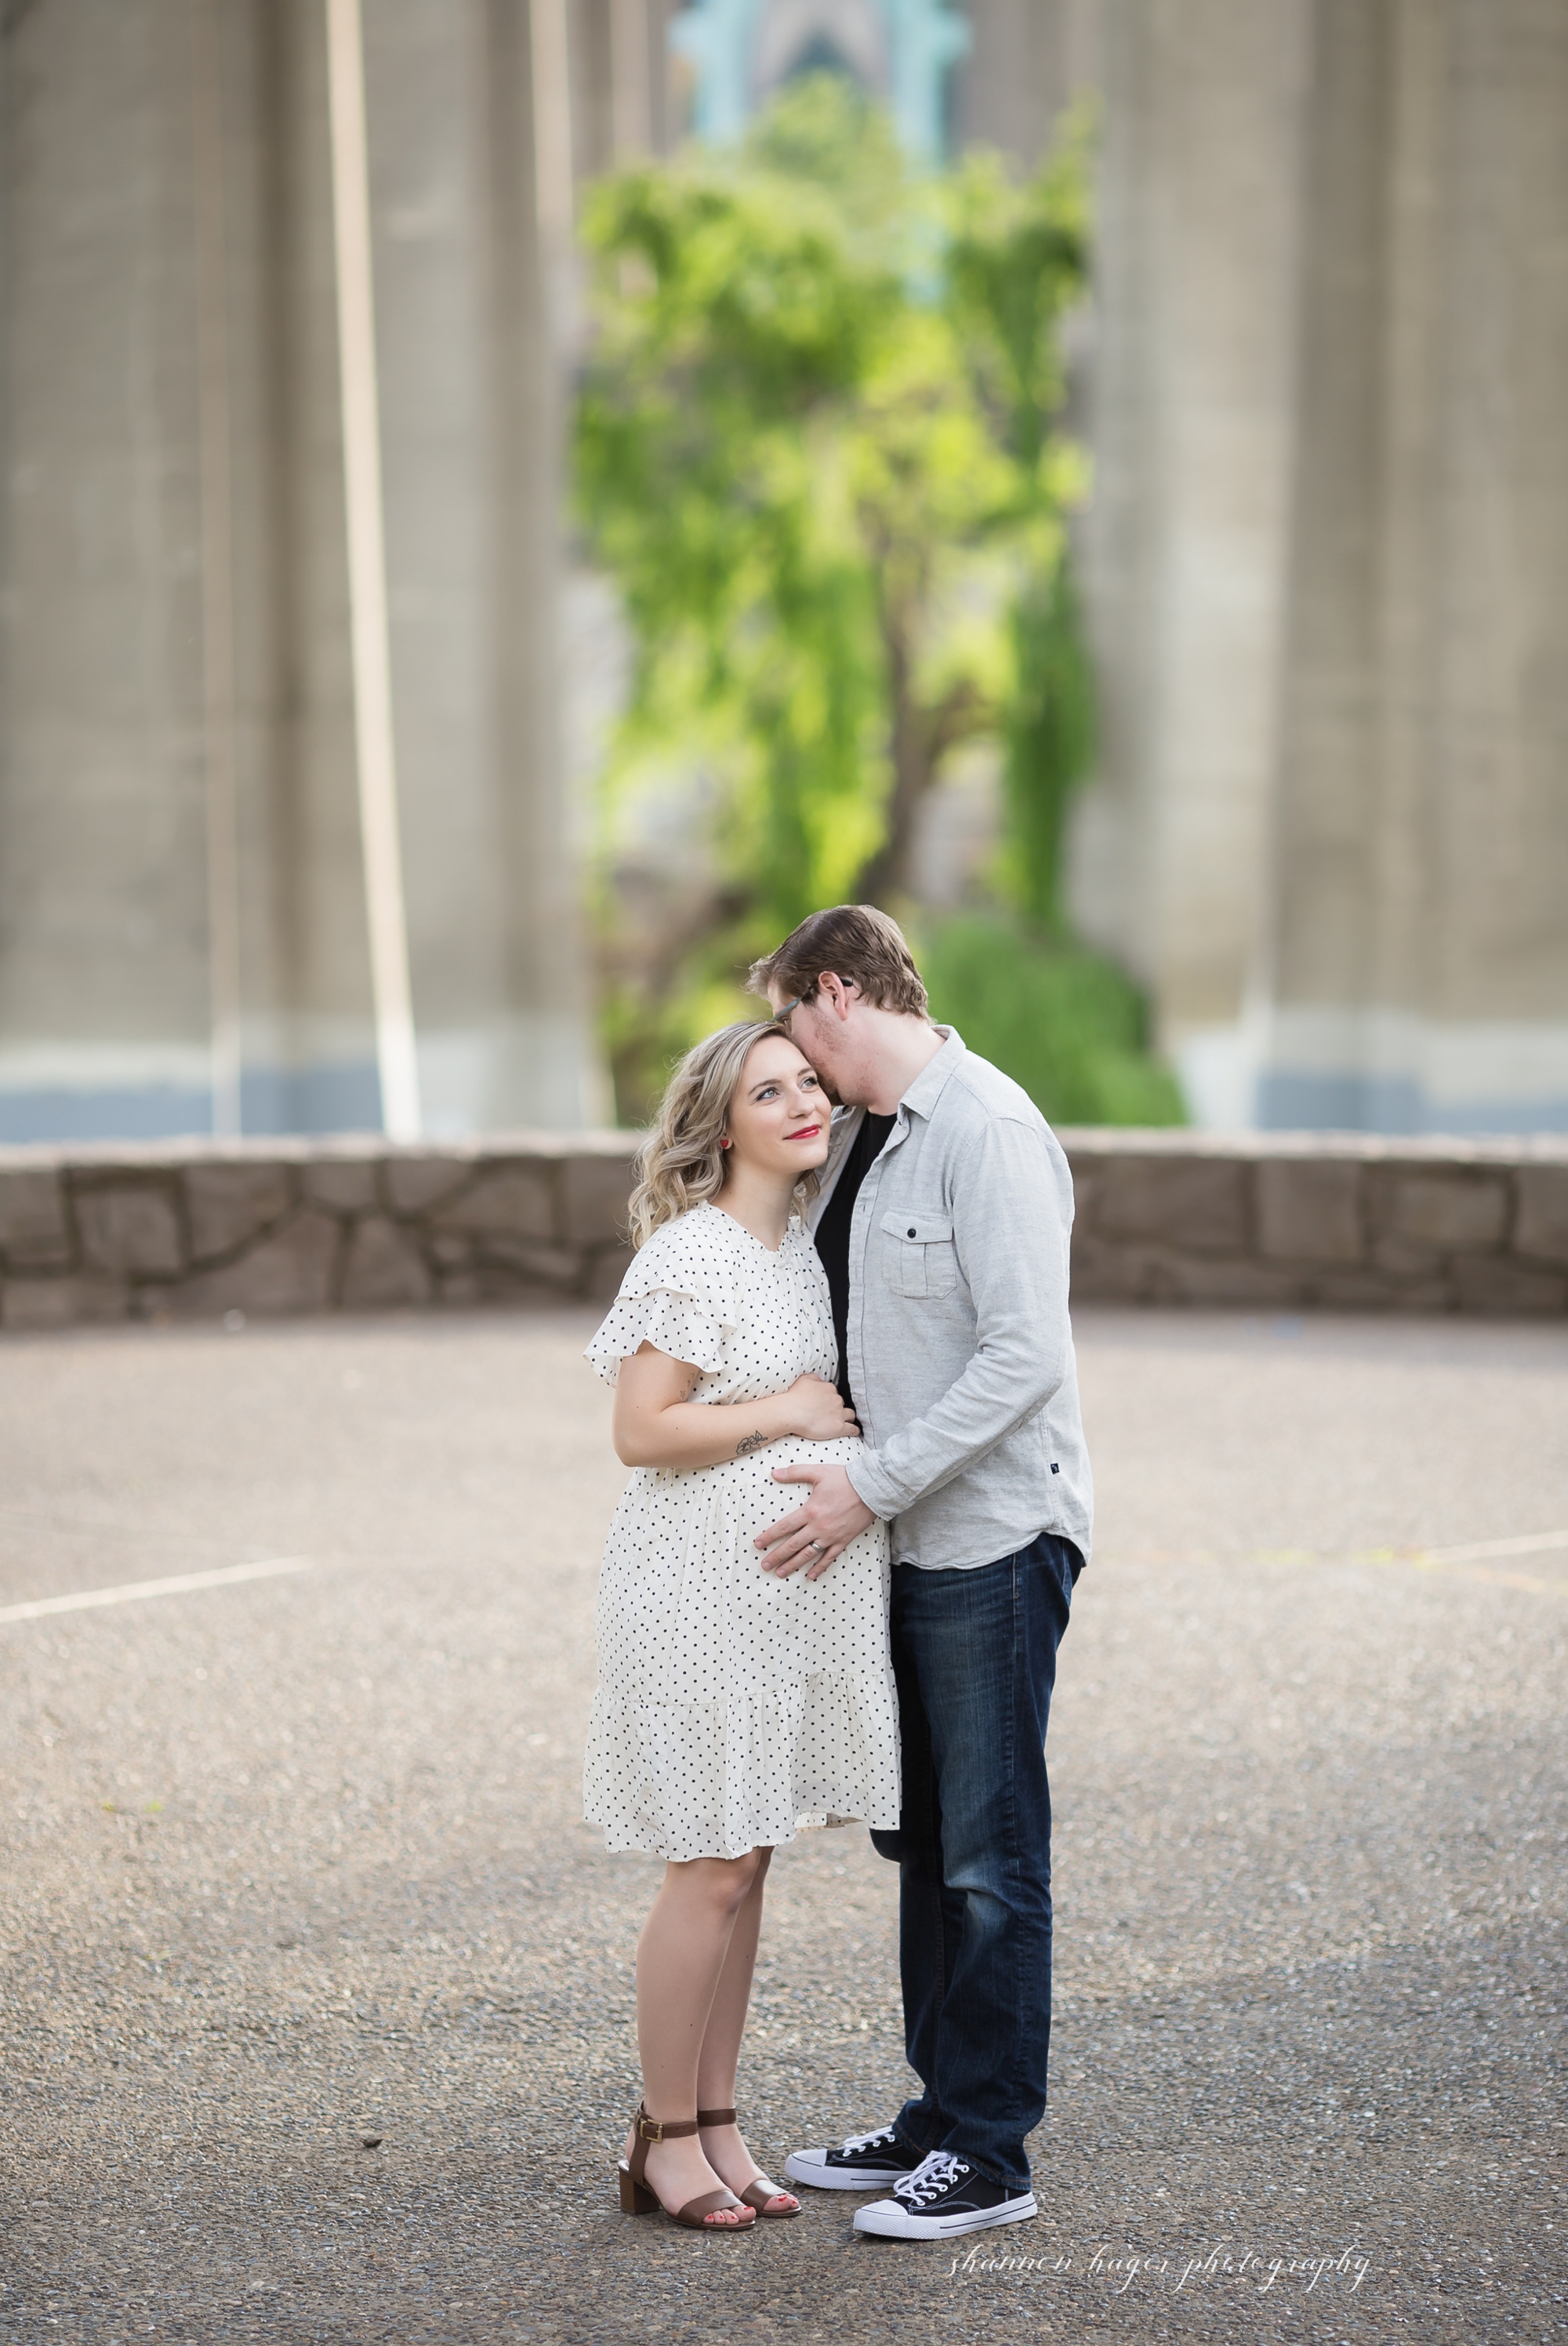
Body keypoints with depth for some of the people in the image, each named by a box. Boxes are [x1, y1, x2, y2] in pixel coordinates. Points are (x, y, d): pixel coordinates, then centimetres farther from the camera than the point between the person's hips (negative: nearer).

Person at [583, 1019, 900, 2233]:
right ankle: (665, 2140, 10)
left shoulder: (806, 1247, 12)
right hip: (704, 1588, -8)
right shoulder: (691, 1255, -15)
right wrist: (783, 1412, -15)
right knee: (711, 1869, -3)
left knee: (746, 1864, 12)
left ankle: (718, 2126, 20)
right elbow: (643, 1432, -19)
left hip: (792, 1587, 8)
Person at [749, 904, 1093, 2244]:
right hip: (906, 1541, 9)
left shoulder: (987, 1130, -16)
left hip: (993, 1539, -9)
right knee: (922, 1841, 15)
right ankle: (940, 2119, 25)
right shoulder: (860, 1136, 12)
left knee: (988, 1854, -2)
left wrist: (873, 1484, -21)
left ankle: (990, 2157, 7)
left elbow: (1026, 1355, -22)